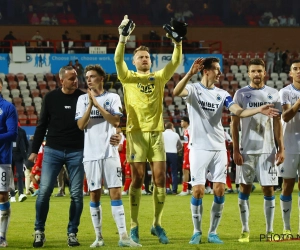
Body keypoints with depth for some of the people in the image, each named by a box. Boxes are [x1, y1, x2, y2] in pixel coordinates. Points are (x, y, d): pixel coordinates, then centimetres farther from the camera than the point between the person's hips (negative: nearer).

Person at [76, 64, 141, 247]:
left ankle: (123, 236, -7)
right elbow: (81, 125, -2)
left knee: (116, 193, -6)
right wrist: (91, 104, -11)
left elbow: (115, 121, -9)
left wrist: (97, 104, -12)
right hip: (91, 154, 2)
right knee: (94, 195, 3)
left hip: (110, 152, -1)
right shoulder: (83, 99, 8)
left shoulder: (113, 98, 4)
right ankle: (99, 237, 9)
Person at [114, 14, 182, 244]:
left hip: (157, 132, 3)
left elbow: (175, 63, 2)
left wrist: (177, 42, -11)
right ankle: (134, 227, 2)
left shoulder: (159, 77, 14)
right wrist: (123, 38, -21)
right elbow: (118, 60, -10)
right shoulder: (128, 77, 7)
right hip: (137, 132, -2)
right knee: (138, 179, -3)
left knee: (160, 179, -1)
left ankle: (157, 224, 9)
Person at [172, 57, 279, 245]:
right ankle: (197, 232, 9)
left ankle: (213, 232, 10)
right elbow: (176, 92, -26)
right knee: (198, 191, -6)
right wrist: (191, 73, -41)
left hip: (219, 148, 4)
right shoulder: (193, 89, -4)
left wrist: (259, 110, -23)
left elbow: (239, 111, -5)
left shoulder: (222, 94, 8)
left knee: (220, 190, -1)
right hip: (199, 148, -4)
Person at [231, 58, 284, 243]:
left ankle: (270, 231, 7)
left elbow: (277, 123, 9)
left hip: (268, 149, 1)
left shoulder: (273, 94, 7)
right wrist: (235, 150, -5)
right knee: (245, 189, 1)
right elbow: (234, 124, 2)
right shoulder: (241, 94, 2)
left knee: (269, 189, 1)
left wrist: (281, 148, 1)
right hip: (247, 150, -1)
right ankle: (245, 231, 9)